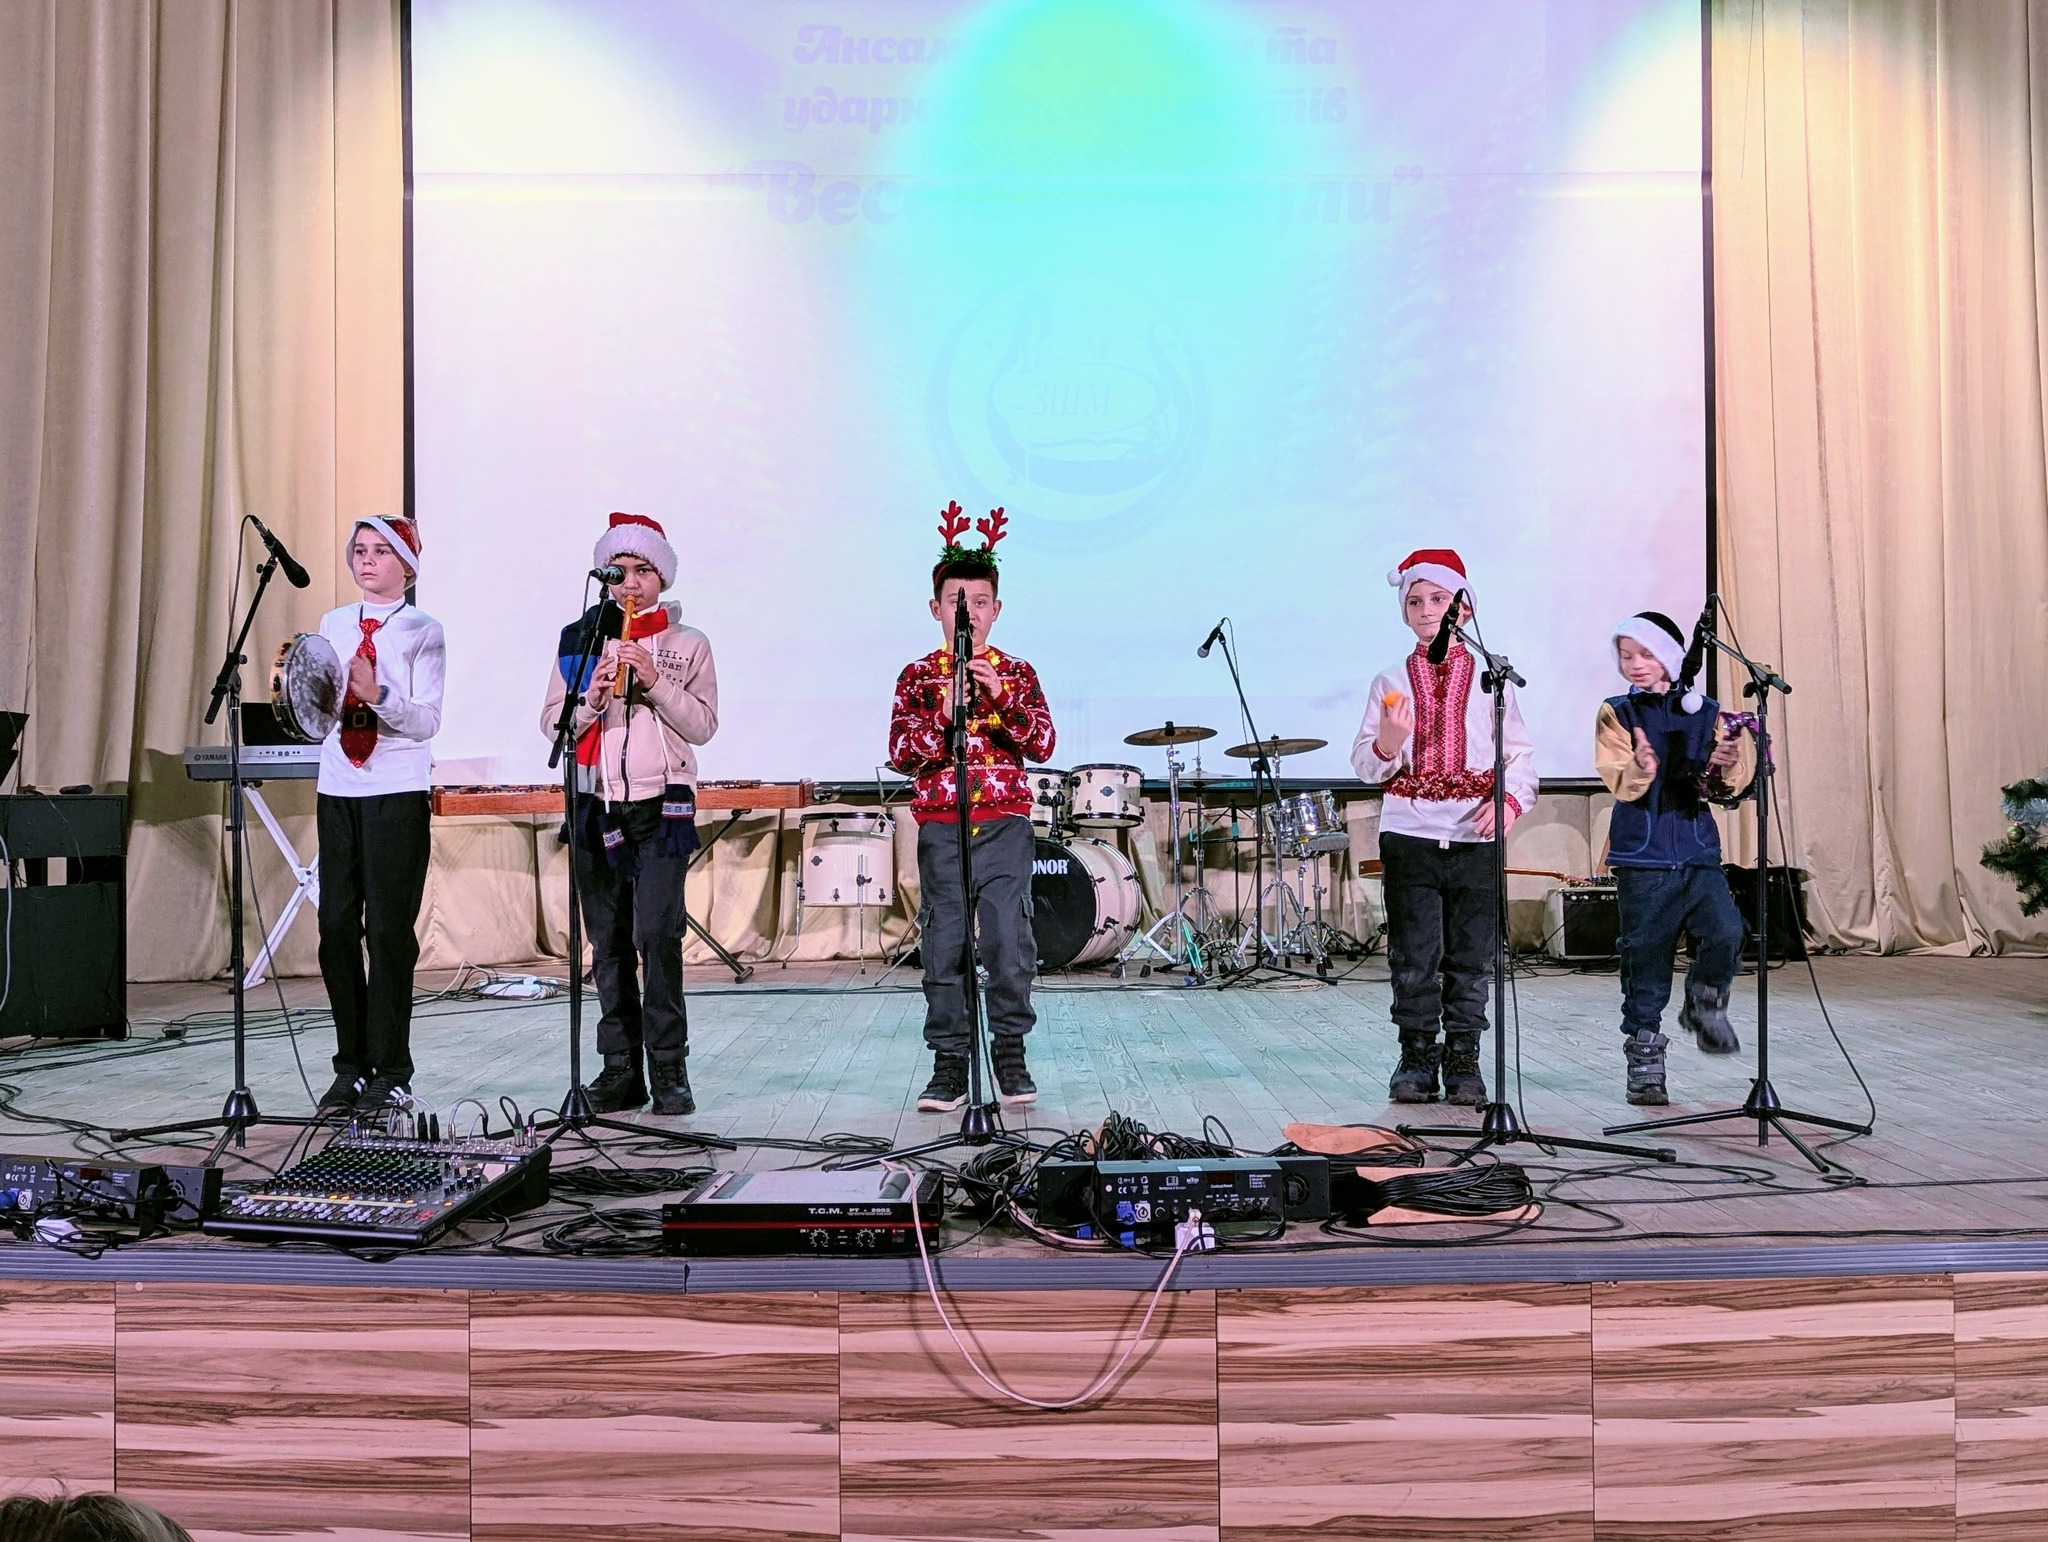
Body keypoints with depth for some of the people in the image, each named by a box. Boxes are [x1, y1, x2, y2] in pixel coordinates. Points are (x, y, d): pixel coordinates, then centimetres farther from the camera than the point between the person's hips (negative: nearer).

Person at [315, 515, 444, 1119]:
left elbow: (427, 721, -10)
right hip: (337, 789, 5)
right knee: (336, 925, 4)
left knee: (388, 928, -4)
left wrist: (378, 694, -25)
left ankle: (389, 1072, 5)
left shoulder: (422, 631, -1)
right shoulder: (333, 624, 13)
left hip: (398, 792, -5)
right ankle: (351, 1065, 15)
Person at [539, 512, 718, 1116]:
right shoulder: (579, 638, 11)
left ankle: (668, 1070, -4)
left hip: (661, 806, -3)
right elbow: (551, 721, 6)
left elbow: (703, 725, -3)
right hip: (596, 805, 3)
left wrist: (655, 682, -14)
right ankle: (621, 1069, 12)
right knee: (608, 941, 5)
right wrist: (591, 699, -12)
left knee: (657, 935, -11)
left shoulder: (688, 643, 5)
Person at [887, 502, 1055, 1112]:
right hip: (940, 827, 0)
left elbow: (1043, 745, -1)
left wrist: (1002, 698, -14)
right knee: (944, 944, 1)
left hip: (1005, 824, 0)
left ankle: (1010, 1053, 10)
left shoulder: (1016, 673, 9)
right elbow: (900, 754, 0)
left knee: (1009, 938, -4)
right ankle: (949, 1063, 9)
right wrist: (943, 715, -16)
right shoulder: (918, 676, 7)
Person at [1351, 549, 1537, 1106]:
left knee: (1471, 956, 4)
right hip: (1409, 835, 0)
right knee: (1414, 957, 1)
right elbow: (1366, 766, 4)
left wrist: (1511, 799, -10)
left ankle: (1463, 1061, 14)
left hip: (1475, 836, 0)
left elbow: (1520, 753, 6)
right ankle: (1416, 1059, 13)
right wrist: (1388, 741, -16)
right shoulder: (1390, 682, 8)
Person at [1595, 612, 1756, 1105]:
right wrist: (1640, 768, -33)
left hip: (1698, 851, 2)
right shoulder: (1617, 713, 3)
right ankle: (1644, 1062, 13)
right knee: (1645, 955, 1)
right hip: (1642, 857, -2)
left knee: (1727, 933, -17)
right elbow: (1620, 783, -11)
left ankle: (1704, 1005, 12)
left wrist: (1725, 767, -16)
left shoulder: (1704, 712, 9)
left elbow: (1725, 787, 6)